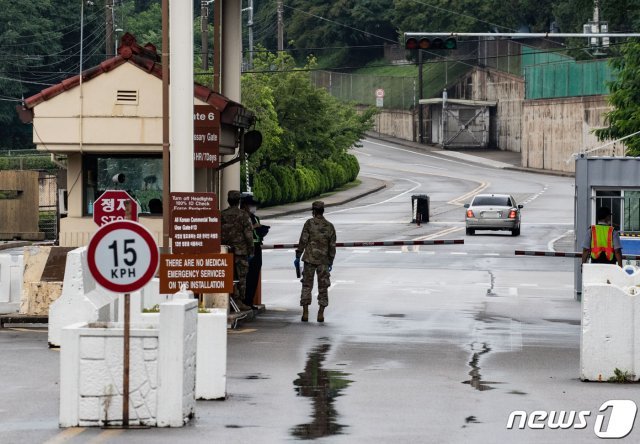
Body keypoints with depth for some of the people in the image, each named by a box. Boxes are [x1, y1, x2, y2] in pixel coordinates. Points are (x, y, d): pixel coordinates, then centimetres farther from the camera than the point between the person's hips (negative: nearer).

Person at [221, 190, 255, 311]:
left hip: (226, 250, 4)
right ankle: (239, 301, -4)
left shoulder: (221, 215, 5)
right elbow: (248, 234, -9)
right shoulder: (243, 215, -8)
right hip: (241, 251, -4)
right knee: (241, 277, 0)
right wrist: (251, 250, -2)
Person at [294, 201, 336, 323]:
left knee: (307, 285, 5)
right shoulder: (330, 226, 4)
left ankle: (305, 313, 0)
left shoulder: (309, 223, -4)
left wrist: (297, 257, -1)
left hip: (310, 259, -2)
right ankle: (321, 314, 1)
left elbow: (303, 241, -7)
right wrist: (330, 262, 12)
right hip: (324, 261, 2)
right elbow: (332, 246, 5)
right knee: (323, 287, 7)